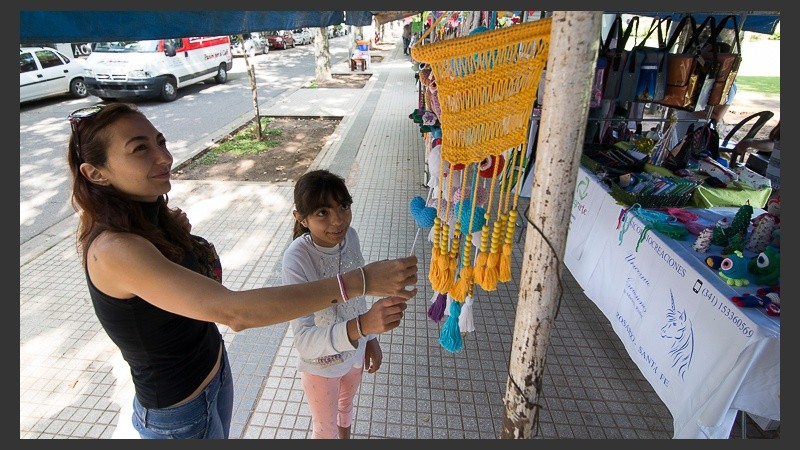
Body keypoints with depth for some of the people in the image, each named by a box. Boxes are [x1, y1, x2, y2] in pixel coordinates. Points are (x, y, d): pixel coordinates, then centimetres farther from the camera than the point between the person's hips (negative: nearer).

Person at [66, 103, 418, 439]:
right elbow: (231, 311, -43)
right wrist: (361, 280, -44)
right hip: (178, 415, -7)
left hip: (216, 371, 7)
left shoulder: (156, 220, -5)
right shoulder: (113, 249, -32)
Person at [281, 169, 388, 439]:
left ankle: (346, 439, 63)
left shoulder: (350, 236, -18)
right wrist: (361, 325, -56)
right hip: (320, 361, -5)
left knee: (346, 404, 33)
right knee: (326, 428, 22)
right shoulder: (296, 259, -35)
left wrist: (370, 338, 7)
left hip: (354, 348, 5)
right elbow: (304, 341, -41)